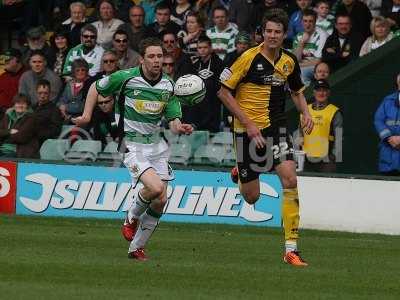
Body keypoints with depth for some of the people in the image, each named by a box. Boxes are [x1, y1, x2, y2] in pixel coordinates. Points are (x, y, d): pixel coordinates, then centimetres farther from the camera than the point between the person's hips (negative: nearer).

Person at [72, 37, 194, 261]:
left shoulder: (169, 86, 0)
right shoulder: (125, 78, -10)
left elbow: (173, 120, 2)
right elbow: (96, 88, 6)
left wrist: (180, 128, -21)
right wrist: (87, 115, 0)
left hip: (157, 144, 5)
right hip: (132, 144, -5)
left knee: (161, 200, -1)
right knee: (156, 188, -25)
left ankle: (137, 247, 15)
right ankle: (132, 218, 6)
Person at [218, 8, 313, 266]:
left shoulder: (289, 61, 4)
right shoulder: (249, 58, -12)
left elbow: (297, 91, 23)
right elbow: (224, 92, -9)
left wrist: (306, 113, 2)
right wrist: (248, 124, -14)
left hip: (277, 129, 4)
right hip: (249, 130, -4)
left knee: (290, 180, -17)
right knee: (252, 197, 2)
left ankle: (291, 248, -13)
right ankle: (240, 174, 43)